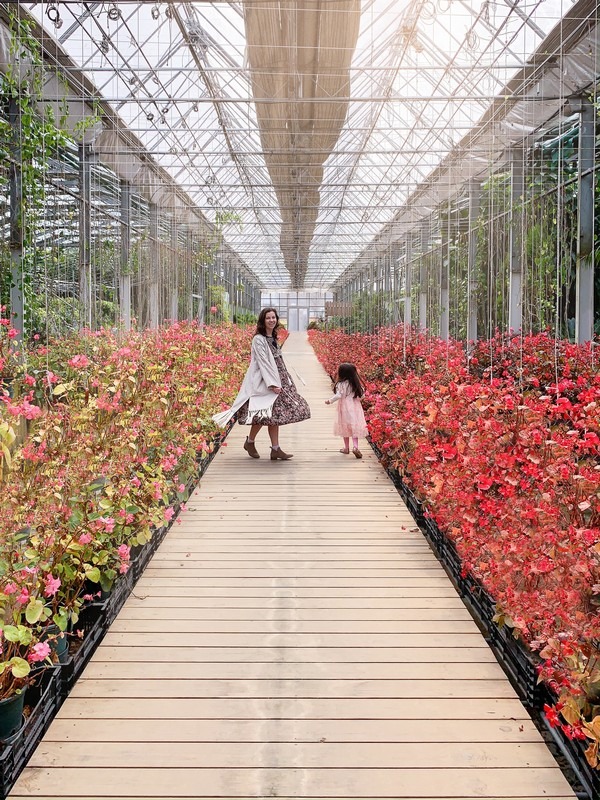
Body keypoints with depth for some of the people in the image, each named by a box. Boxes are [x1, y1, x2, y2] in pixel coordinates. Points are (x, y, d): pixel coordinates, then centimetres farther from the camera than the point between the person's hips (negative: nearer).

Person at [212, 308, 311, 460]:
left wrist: (280, 382, 13)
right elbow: (263, 362, -18)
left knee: (275, 416, 5)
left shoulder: (272, 338, 14)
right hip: (263, 383, -8)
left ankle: (275, 450, 7)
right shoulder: (259, 339, -11)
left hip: (276, 381, 8)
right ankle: (250, 442, 15)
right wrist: (273, 384, -22)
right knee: (266, 415, -6)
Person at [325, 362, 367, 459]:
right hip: (355, 408, 3)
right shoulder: (356, 384, 0)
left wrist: (330, 401, -10)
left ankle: (346, 447, 18)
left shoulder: (341, 384, -14)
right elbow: (361, 394, 3)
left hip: (345, 409, -3)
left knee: (345, 428, 10)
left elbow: (338, 396, -20)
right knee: (354, 428, 4)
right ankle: (355, 446, -10)